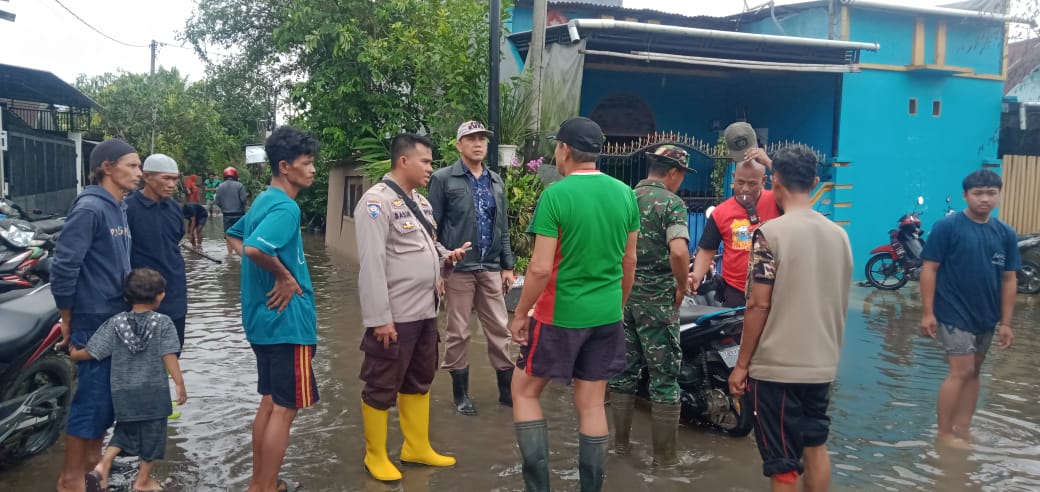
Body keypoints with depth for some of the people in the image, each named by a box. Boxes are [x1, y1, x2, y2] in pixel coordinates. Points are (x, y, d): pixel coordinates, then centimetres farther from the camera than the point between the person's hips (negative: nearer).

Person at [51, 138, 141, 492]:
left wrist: (129, 308, 13)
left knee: (110, 392, 17)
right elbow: (63, 266, -20)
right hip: (94, 321, -8)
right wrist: (67, 320, -12)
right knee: (92, 396, -1)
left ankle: (93, 459, 34)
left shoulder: (119, 209, 10)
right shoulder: (89, 208, -17)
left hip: (119, 318, 9)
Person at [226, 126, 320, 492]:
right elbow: (255, 247, -36)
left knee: (270, 402, 18)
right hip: (287, 320, -10)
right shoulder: (285, 207, -19)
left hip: (265, 318, 10)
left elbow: (234, 237, 25)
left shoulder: (264, 201, 11)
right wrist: (284, 276, -20)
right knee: (285, 408, 0)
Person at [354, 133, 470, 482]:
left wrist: (445, 256, 0)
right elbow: (371, 263, -20)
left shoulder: (420, 201, 13)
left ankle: (417, 448, 34)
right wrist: (380, 318, -22)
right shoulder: (377, 201, -15)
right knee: (382, 388, 5)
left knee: (419, 382, 19)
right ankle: (375, 456, 20)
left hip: (425, 312, 9)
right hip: (394, 316, -9)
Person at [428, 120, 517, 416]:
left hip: (491, 268, 4)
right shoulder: (443, 179, -3)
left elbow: (503, 227, 15)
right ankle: (461, 394, 18)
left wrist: (508, 265, 11)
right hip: (457, 269, -4)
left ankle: (507, 390, 19)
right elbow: (432, 228, -5)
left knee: (500, 330, 7)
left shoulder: (496, 181, 13)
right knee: (458, 333, 5)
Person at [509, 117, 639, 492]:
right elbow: (629, 261, 10)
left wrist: (520, 314, -5)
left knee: (524, 391, 12)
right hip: (607, 316, 5)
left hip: (560, 314, -5)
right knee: (592, 404, 12)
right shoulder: (625, 194, 2)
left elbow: (540, 268, -17)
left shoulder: (556, 195, -15)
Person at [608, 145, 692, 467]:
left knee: (624, 369, 15)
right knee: (664, 376, 3)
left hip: (622, 294, 6)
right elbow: (679, 252, -26)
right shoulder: (672, 203, -11)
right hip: (657, 299, -6)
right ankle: (664, 455, 10)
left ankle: (620, 442, 24)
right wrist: (682, 286, -10)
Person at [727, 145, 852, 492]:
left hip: (777, 366, -6)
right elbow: (840, 303, 12)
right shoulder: (838, 234, 5)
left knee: (783, 464, 3)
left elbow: (759, 305, -15)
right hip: (823, 363, 6)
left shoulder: (770, 233, -14)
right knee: (815, 445, 22)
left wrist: (741, 364, -7)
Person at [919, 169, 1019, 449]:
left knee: (973, 373, 12)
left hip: (986, 317, 6)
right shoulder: (947, 227, -10)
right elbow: (929, 269, -10)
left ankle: (962, 429, 22)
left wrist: (1005, 322, 4)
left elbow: (1009, 279, 7)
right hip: (954, 314, -5)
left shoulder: (1006, 234, 4)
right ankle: (944, 433, 5)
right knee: (960, 372, -6)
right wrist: (927, 312, -14)